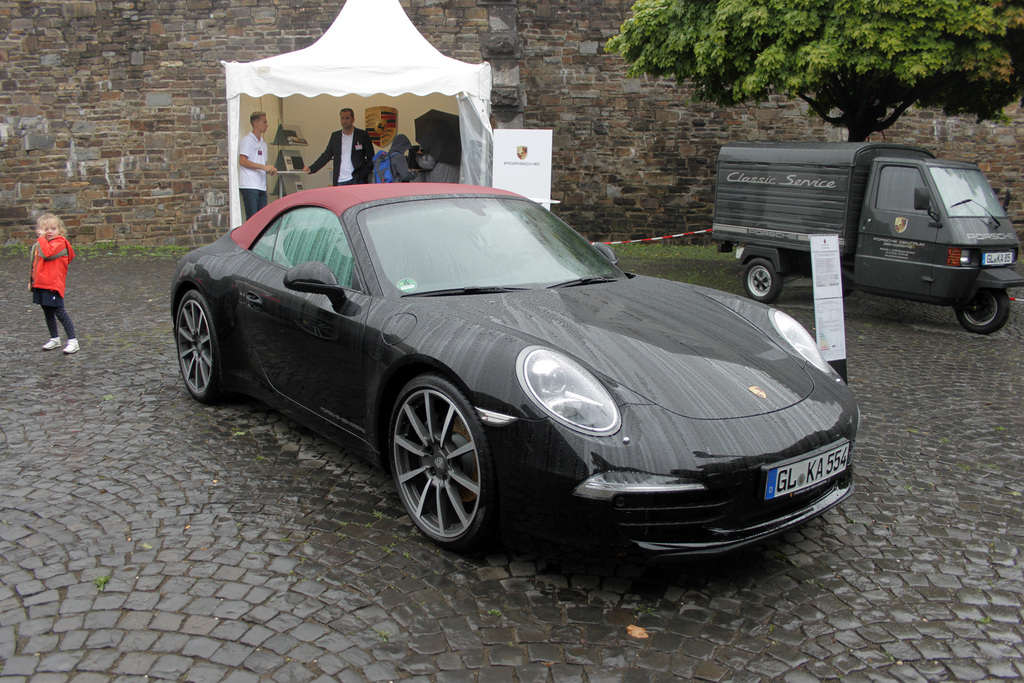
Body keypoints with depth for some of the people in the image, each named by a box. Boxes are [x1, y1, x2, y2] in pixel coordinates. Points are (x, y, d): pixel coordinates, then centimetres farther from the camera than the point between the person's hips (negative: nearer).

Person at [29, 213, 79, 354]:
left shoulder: (60, 242, -9)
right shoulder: (38, 245, 16)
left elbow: (47, 254, -26)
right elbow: (35, 264, 24)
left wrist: (41, 238, -17)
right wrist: (32, 280, 20)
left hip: (54, 284, -8)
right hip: (40, 284, 8)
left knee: (59, 312, -10)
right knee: (48, 312, 16)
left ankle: (73, 341, -6)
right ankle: (54, 339, 29)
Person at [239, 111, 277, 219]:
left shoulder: (263, 143, 22)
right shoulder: (247, 140, -2)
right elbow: (242, 161, -12)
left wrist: (271, 170, 3)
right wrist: (263, 166, -18)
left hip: (261, 186, 8)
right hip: (249, 186, -8)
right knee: (252, 219, -11)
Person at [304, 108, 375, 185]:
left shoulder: (362, 135, 3)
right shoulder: (335, 136, 13)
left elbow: (371, 158, 6)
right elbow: (326, 155, 17)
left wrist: (364, 173, -8)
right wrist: (311, 168, 7)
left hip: (357, 180, -3)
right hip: (340, 181, 3)